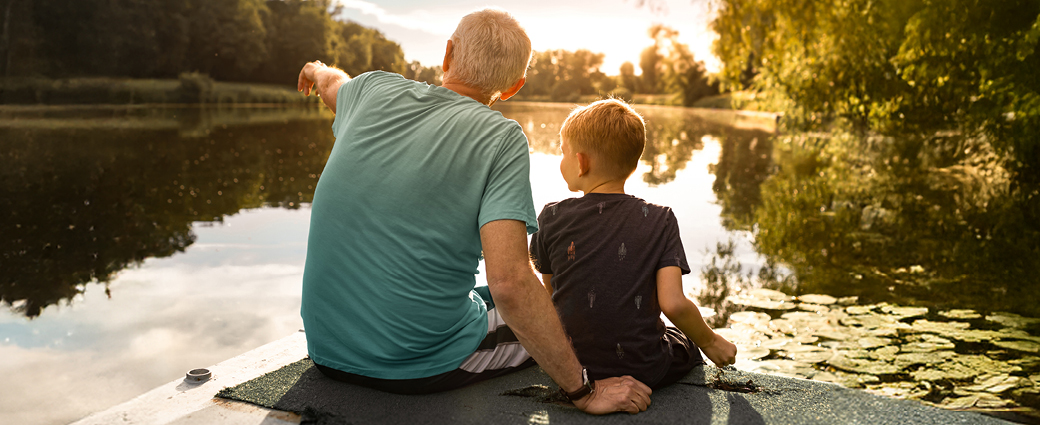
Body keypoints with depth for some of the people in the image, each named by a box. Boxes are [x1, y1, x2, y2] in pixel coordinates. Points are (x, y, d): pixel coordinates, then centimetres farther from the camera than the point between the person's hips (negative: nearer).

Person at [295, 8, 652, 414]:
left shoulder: (376, 91, 0)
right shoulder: (501, 138, -15)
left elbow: (333, 84, 27)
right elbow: (508, 281, -26)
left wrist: (319, 71, 51)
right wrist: (582, 390, -17)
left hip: (327, 352, 6)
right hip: (422, 366, -5)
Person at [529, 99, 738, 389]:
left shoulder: (552, 218, -8)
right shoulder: (660, 221, -9)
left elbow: (549, 292, 4)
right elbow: (673, 303, -18)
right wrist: (710, 342, 1)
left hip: (569, 369, 1)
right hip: (643, 372, -1)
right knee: (687, 342, 30)